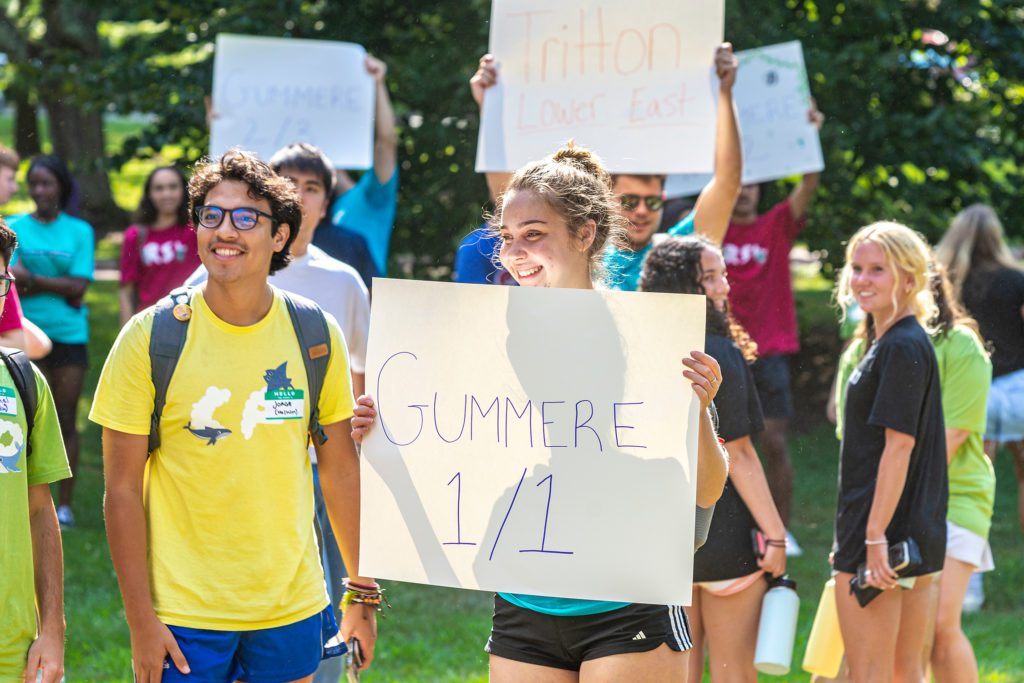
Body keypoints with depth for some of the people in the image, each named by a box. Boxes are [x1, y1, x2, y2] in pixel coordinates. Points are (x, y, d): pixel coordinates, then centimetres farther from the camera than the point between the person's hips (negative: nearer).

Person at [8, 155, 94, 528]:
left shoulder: (79, 231, 5)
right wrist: (59, 287, -15)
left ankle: (65, 504, 9)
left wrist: (32, 279, -11)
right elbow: (12, 286, -7)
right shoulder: (14, 229, 3)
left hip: (69, 334, 1)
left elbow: (78, 288, -5)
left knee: (66, 420, 3)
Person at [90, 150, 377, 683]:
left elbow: (340, 468, 9)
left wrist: (363, 593, 10)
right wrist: (141, 620, -9)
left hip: (292, 609, 2)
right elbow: (123, 489, -6)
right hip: (183, 615, -2)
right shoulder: (150, 339, -7)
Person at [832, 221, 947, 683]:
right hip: (918, 535, 10)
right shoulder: (886, 342, 16)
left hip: (885, 531, -10)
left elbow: (899, 444, -20)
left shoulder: (902, 347, -14)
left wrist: (875, 536, -22)